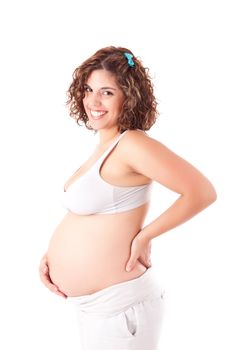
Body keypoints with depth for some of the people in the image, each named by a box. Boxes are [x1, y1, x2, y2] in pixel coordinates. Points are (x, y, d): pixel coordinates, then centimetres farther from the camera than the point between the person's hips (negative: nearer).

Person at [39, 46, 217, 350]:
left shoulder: (131, 143, -19)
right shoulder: (105, 146, 6)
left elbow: (203, 192, -24)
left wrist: (146, 236, -18)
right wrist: (52, 256, 1)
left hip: (119, 307, -8)